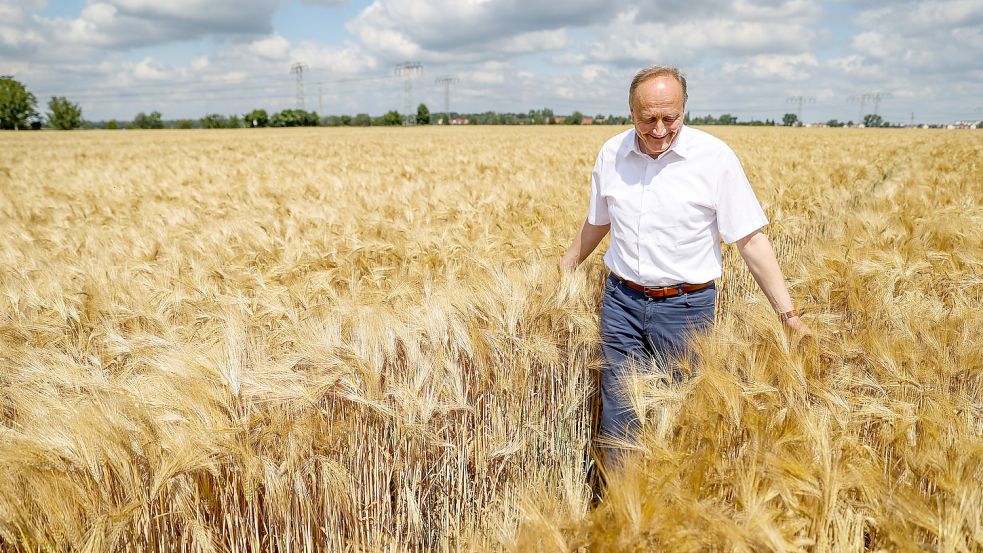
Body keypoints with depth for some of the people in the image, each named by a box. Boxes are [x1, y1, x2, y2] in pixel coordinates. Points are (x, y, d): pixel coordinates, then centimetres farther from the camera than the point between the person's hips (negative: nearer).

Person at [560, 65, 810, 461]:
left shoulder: (716, 158, -11)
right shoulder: (611, 154, -1)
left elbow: (752, 240, -9)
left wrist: (790, 315, -11)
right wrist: (563, 269, 24)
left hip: (686, 307, -2)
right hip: (621, 300, 3)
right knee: (618, 415, 8)